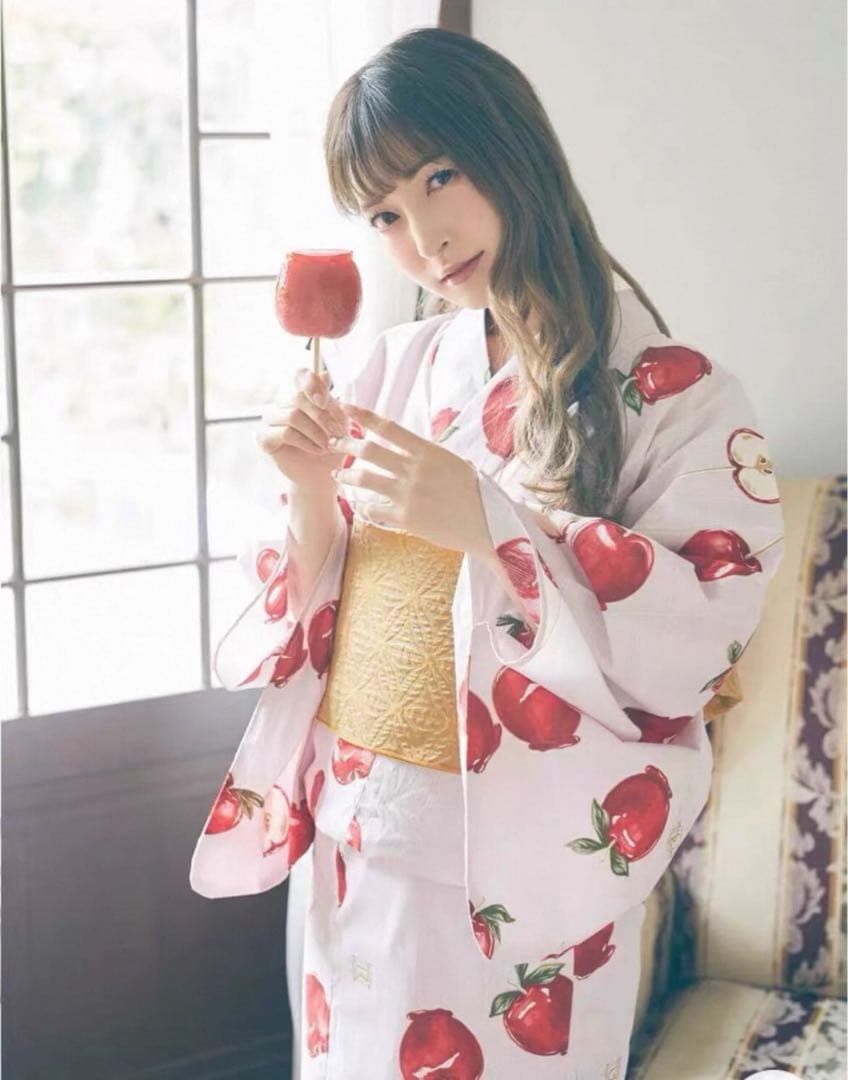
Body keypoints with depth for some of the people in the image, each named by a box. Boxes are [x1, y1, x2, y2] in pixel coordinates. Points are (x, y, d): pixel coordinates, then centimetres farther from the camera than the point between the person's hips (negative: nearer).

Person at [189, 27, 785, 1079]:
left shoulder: (676, 395, -11)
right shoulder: (389, 373, 4)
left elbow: (702, 640, -18)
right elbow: (321, 609, 9)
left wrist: (490, 520, -27)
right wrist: (311, 487, -11)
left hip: (519, 864, -5)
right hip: (349, 836, 5)